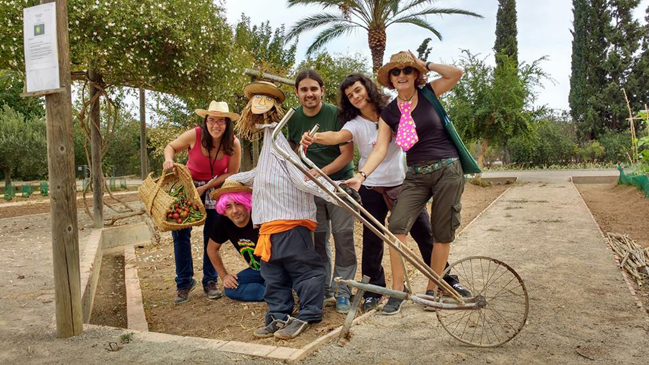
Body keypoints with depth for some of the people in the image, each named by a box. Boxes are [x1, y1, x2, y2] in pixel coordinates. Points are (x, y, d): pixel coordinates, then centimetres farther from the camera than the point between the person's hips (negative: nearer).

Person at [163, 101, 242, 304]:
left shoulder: (233, 144, -19)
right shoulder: (194, 135, -21)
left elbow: (232, 173, -11)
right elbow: (171, 146, -3)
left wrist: (206, 187, -18)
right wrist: (169, 159, -26)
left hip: (215, 189, 1)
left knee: (212, 236, 6)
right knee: (180, 232, -6)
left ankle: (210, 282, 20)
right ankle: (184, 282, 9)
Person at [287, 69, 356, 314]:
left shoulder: (335, 114, -12)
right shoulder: (293, 118, 1)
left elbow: (347, 153, -13)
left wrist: (323, 171, -25)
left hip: (339, 182, -3)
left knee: (343, 237, -4)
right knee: (318, 238, 6)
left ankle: (342, 291, 8)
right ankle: (324, 289, 18)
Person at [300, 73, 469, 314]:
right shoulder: (355, 123, -6)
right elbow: (338, 136, -28)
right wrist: (315, 138, -47)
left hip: (403, 183, 1)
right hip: (372, 189, -1)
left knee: (424, 233, 6)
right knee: (372, 240, 1)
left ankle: (447, 280, 23)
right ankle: (373, 291, 16)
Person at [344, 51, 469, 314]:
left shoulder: (428, 93, 1)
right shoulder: (388, 113, 4)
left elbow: (457, 73, -13)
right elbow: (380, 149, -6)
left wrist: (426, 64, -5)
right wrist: (361, 175, -19)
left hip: (447, 170, -1)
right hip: (416, 175, 2)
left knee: (442, 233, 2)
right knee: (396, 226, -17)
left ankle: (432, 290, 17)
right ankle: (397, 291, -9)